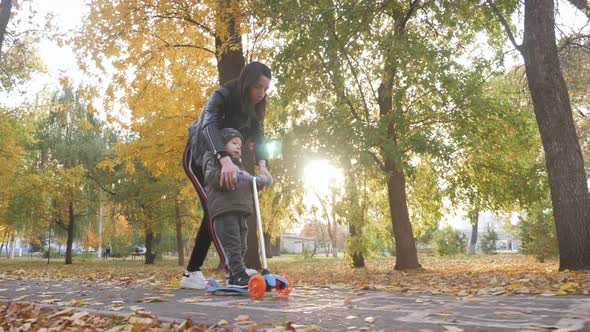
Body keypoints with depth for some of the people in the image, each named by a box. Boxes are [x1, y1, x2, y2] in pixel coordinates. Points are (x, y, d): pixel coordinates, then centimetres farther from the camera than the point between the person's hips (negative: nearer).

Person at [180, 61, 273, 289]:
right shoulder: (222, 95, -27)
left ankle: (191, 274, 7)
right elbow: (208, 125, -45)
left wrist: (262, 165, -38)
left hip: (219, 161, 7)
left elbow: (259, 137, -17)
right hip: (198, 156, -7)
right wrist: (225, 160, -62)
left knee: (213, 213, 1)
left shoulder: (254, 107, -7)